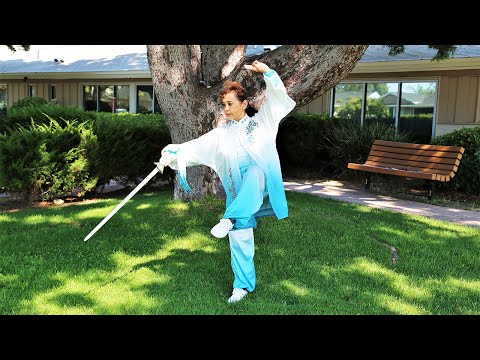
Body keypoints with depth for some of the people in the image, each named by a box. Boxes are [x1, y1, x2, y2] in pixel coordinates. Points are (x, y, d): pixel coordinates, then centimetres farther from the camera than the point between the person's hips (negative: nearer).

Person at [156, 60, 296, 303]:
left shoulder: (261, 122, 9)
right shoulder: (221, 134, 15)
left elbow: (278, 96, 2)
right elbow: (195, 147, 3)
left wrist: (267, 72, -10)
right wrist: (172, 153, -11)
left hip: (263, 184, -3)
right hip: (237, 192, 3)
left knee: (254, 173, -39)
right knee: (239, 238, -1)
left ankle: (230, 220, -51)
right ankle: (243, 285, 13)